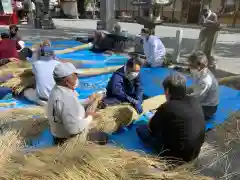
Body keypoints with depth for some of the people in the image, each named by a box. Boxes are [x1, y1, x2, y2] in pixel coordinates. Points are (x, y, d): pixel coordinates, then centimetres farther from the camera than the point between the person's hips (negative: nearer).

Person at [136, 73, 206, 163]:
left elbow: (151, 128, -8)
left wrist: (156, 117, 14)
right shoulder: (195, 102, -5)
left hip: (177, 155, -6)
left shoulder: (167, 107, -25)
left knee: (140, 129, 2)